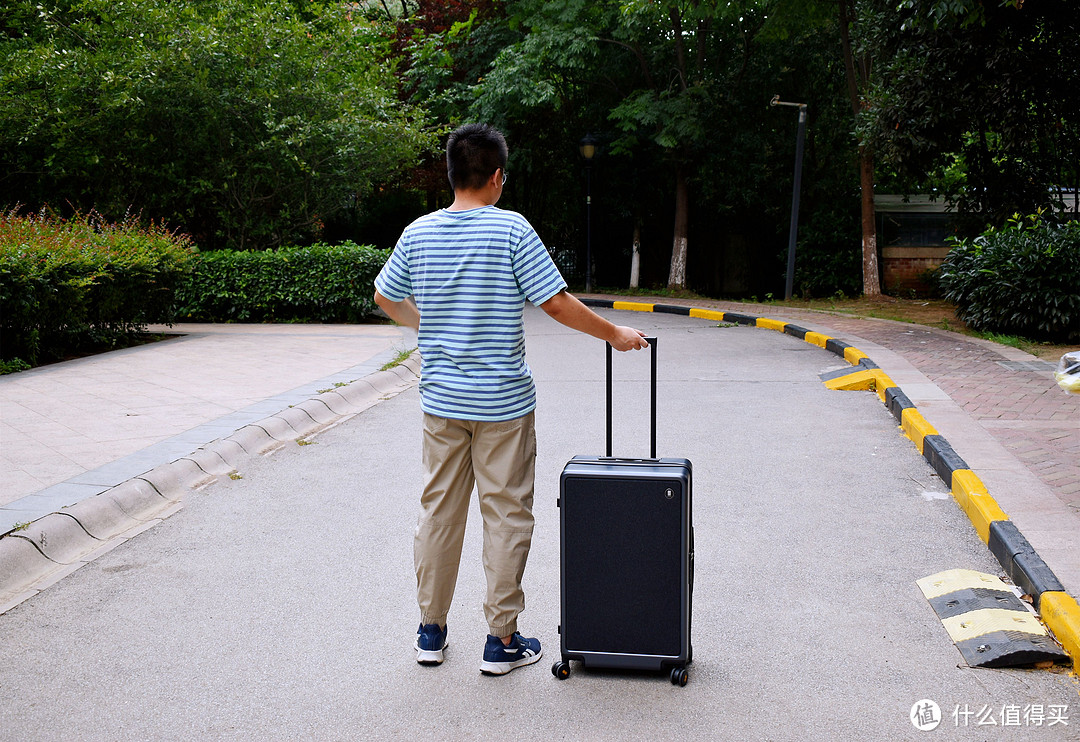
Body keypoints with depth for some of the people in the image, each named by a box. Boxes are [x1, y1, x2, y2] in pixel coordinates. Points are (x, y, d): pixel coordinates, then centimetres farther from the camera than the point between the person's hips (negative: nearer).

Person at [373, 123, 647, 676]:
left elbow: (385, 298, 14)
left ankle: (431, 631, 24)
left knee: (438, 510, 14)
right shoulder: (511, 229, -12)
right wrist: (615, 334, 0)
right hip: (502, 402, -4)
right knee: (506, 516, 6)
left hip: (441, 399, 4)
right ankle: (502, 640, 13)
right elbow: (556, 304, -13)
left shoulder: (418, 233, 1)